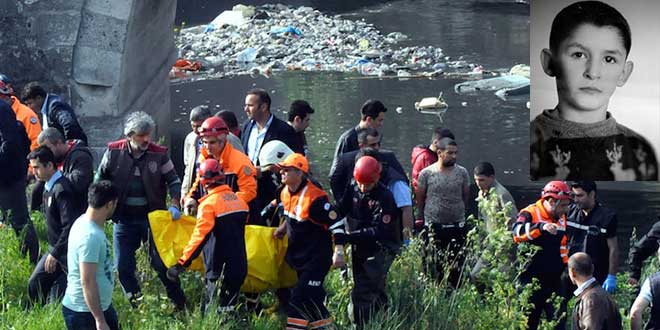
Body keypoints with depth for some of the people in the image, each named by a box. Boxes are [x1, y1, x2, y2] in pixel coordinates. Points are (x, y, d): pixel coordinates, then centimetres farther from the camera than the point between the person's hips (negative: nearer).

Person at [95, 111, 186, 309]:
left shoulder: (159, 155, -8)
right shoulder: (114, 152, -6)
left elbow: (173, 181, 1)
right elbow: (100, 179, 9)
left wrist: (174, 205, -13)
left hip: (152, 217, -2)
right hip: (123, 218, 2)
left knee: (160, 263, -1)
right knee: (123, 268, 1)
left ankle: (180, 304, 14)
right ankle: (136, 305, 16)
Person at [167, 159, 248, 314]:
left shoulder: (209, 204, -14)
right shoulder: (238, 201, 9)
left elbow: (199, 237, -22)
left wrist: (181, 264, -22)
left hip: (219, 271, -7)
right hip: (239, 267, 7)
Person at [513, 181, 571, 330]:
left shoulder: (561, 218, 12)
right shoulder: (530, 214, -12)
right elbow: (518, 233, -32)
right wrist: (541, 227, -45)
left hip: (554, 279, 6)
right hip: (532, 277, -6)